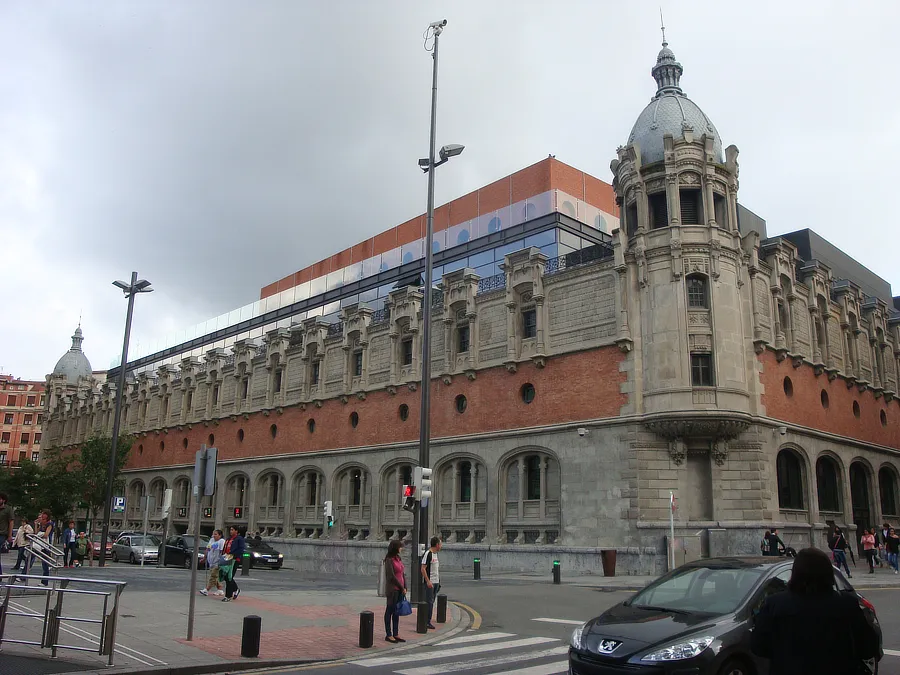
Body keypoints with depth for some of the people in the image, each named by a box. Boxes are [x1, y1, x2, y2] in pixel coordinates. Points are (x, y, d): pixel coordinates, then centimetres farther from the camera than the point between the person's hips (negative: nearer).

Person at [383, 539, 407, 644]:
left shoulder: (399, 559, 12)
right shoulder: (389, 560, -13)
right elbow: (391, 576, -16)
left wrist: (405, 588, 5)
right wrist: (402, 587, -11)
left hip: (400, 589, 8)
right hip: (392, 589, -8)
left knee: (397, 612, 11)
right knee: (390, 611, 1)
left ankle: (395, 634, 17)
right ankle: (388, 635, 8)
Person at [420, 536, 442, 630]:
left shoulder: (435, 554, 14)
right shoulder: (428, 554, -14)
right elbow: (423, 569, -17)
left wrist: (439, 581, 18)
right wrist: (428, 581, -20)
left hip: (436, 582, 9)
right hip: (430, 582, -9)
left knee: (432, 602, 11)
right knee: (429, 602, -6)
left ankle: (427, 621, 17)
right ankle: (427, 622, -1)